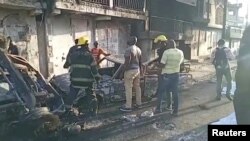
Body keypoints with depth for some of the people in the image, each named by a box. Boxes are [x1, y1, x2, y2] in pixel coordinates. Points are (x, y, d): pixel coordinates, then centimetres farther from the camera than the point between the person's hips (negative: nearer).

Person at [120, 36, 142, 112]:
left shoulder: (128, 49, -15)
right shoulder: (138, 49, 10)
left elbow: (127, 62, -21)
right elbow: (140, 61, 14)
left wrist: (122, 71, -15)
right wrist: (140, 70, 22)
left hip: (130, 70, -8)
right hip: (137, 70, 9)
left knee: (128, 88, -4)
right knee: (137, 87, 14)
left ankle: (128, 106, 1)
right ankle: (138, 103, 24)